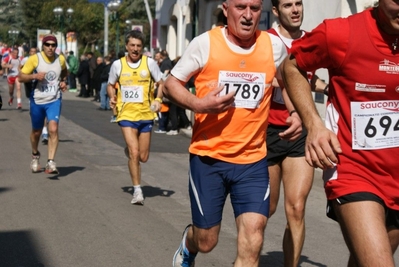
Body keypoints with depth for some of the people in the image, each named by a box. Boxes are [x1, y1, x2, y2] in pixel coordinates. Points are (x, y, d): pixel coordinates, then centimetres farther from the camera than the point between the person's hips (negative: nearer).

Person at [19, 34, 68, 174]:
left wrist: (63, 81, 5)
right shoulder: (34, 59, -9)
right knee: (36, 131, 15)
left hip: (54, 101, 0)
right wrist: (34, 75, -23)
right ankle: (35, 155, 44)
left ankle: (50, 162, -18)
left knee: (53, 129, -19)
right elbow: (21, 77, -6)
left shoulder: (60, 59, 0)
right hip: (37, 101, 0)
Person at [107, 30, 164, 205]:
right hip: (126, 114, -1)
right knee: (134, 153, -14)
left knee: (143, 157, 7)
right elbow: (111, 85, 13)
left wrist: (158, 100, -14)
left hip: (146, 114, 1)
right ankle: (137, 190, -1)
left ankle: (130, 150, 44)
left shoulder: (149, 63, -2)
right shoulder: (118, 64, 0)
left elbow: (161, 83, 4)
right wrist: (112, 97, -7)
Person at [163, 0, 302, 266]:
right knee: (206, 242, 10)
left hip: (253, 160, 2)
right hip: (208, 157, -1)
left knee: (252, 242, -11)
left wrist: (295, 112, 2)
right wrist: (198, 104, -20)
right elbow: (170, 84, 0)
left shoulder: (274, 45, -1)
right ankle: (188, 244, 48)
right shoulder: (205, 43, -8)